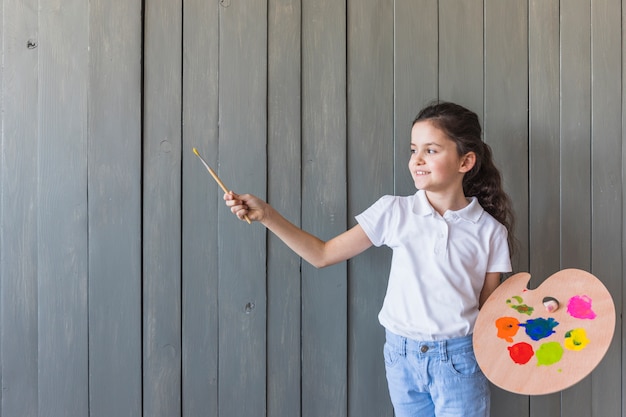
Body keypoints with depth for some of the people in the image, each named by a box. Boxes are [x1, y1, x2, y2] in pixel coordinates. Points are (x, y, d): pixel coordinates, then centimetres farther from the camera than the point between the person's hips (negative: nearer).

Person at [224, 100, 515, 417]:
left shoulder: (490, 230, -5)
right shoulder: (394, 212, -4)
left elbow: (489, 310, 4)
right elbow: (323, 255, -1)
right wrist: (266, 214, -8)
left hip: (458, 359, -1)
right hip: (402, 355, 2)